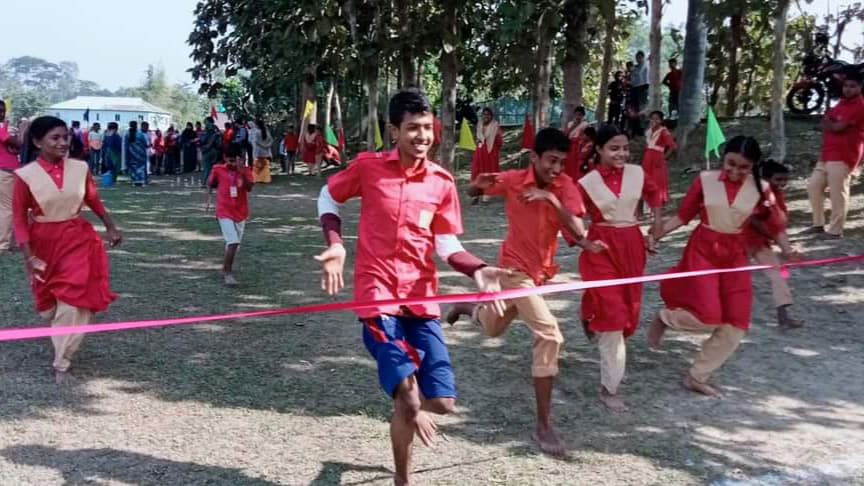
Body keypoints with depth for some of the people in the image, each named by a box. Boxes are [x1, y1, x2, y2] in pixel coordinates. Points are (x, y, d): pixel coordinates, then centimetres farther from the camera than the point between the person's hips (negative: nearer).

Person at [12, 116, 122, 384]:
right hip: (45, 243, 0)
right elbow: (20, 218, -10)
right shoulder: (26, 175, -13)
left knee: (74, 300, -6)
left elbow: (94, 200, 9)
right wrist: (29, 256, -16)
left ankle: (62, 363, 4)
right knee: (49, 302, 17)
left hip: (78, 241, 0)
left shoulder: (80, 168, -7)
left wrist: (111, 227, 14)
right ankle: (63, 344, 48)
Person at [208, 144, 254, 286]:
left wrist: (242, 173, -29)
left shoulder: (245, 171, -4)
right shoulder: (218, 170, -6)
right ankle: (228, 273, -7)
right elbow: (211, 184, 12)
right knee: (233, 242, -16)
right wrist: (209, 198, 13)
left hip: (241, 212, 3)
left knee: (235, 243, 13)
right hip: (225, 212, -3)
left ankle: (226, 269, 32)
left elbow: (249, 188, -19)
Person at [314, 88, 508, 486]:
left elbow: (447, 245, 6)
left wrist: (477, 270, -13)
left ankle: (407, 407, 35)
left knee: (442, 402, -1)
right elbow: (328, 197, 11)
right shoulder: (367, 166, -4)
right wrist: (335, 245, -4)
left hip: (422, 297, 3)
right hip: (378, 294, -3)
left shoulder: (442, 182, 2)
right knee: (408, 399, -15)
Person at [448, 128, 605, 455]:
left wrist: (551, 198, -37)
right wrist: (480, 184, -25)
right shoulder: (513, 180, -17)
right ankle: (544, 425, -13)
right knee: (549, 335, -21)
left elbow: (578, 232, -25)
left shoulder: (565, 185, -14)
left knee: (493, 328, 26)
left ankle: (465, 307, 62)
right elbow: (471, 192, 0)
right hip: (515, 268, -5)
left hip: (542, 270, 5)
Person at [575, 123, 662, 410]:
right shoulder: (587, 183, -9)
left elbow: (653, 193, 20)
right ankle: (609, 388, 2)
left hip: (632, 246, 5)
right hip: (601, 248, -4)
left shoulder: (637, 173, 1)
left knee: (629, 312, 11)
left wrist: (657, 222, 14)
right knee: (613, 313, -7)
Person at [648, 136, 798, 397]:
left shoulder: (760, 189, -4)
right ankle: (664, 318, 16)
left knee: (735, 325, 2)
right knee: (709, 317, -17)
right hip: (702, 251, -3)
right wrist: (656, 235, -9)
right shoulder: (705, 180, -9)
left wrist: (786, 249, -10)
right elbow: (683, 216, -1)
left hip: (735, 255, 4)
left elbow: (772, 223, 6)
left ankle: (697, 377, 19)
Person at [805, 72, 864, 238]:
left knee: (837, 193, -8)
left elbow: (837, 127, -18)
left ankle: (835, 231, -1)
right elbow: (827, 123, 16)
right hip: (828, 154, 10)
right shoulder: (842, 103, 20)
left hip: (843, 156, -10)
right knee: (814, 186, 10)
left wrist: (828, 122, 2)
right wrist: (831, 123, -7)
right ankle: (819, 224, 19)